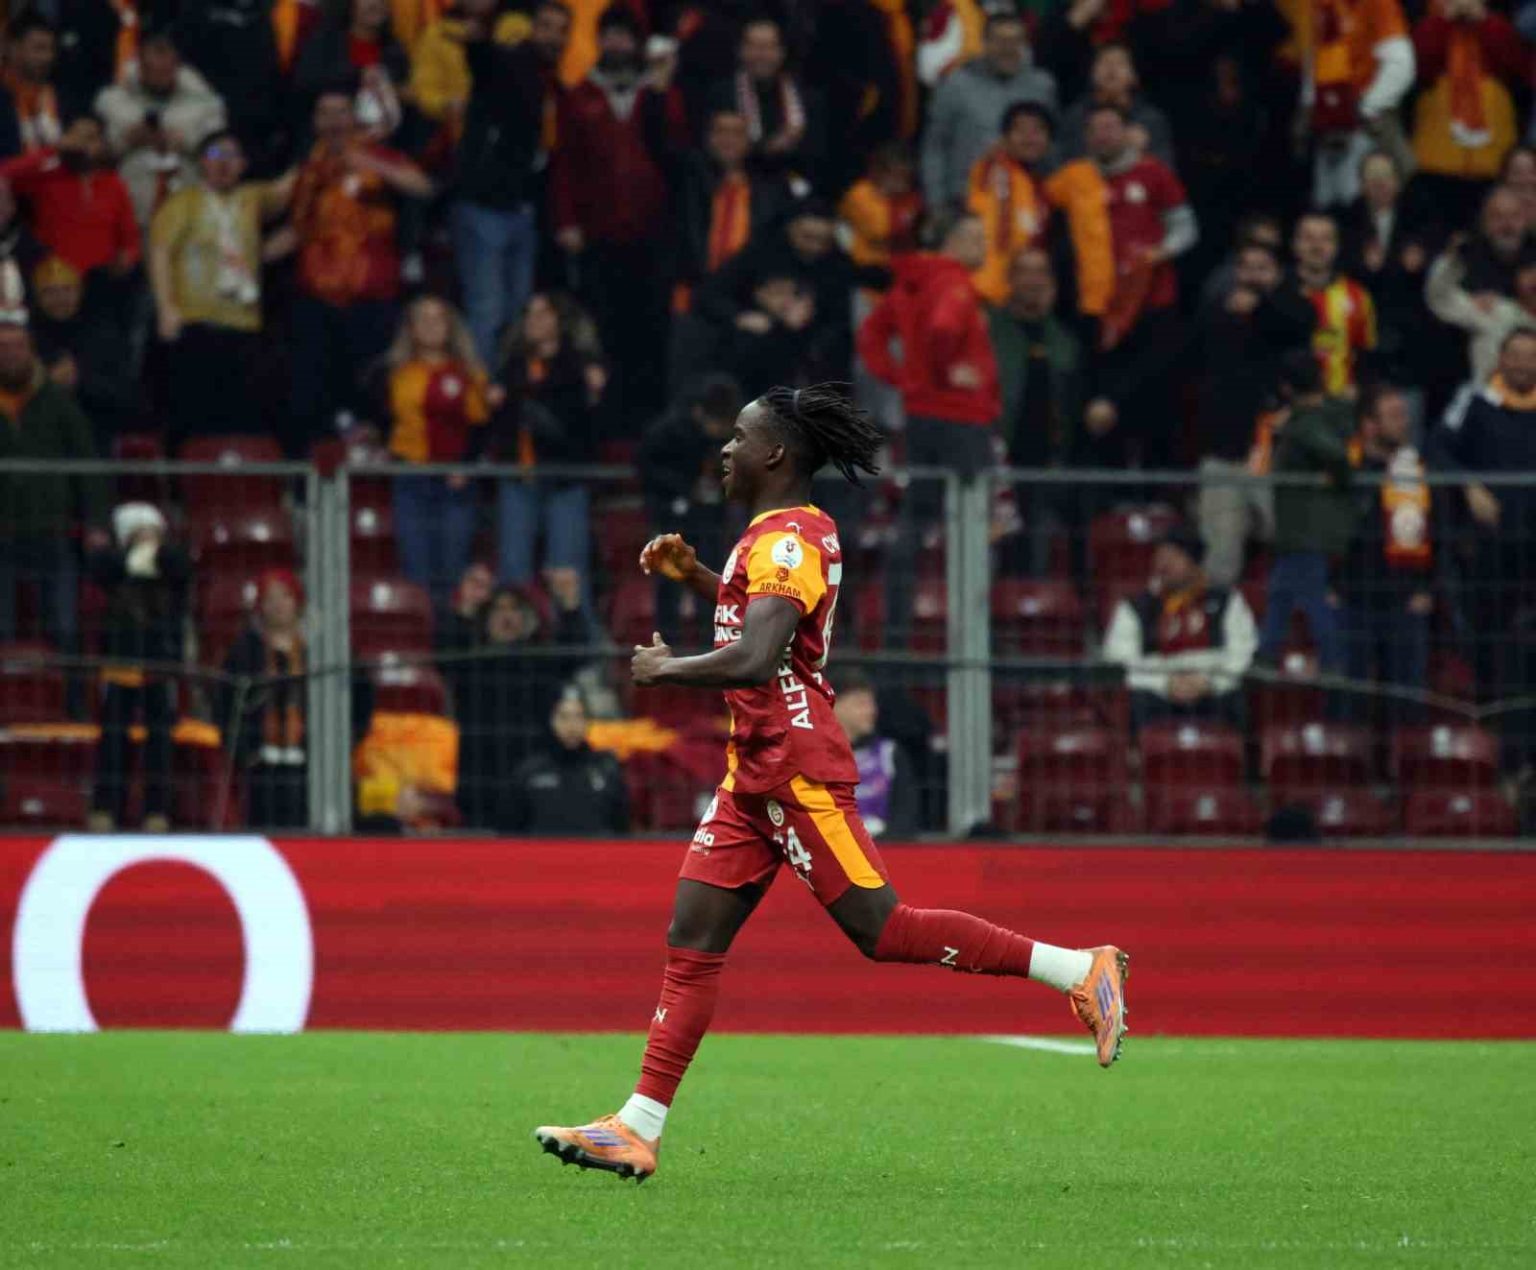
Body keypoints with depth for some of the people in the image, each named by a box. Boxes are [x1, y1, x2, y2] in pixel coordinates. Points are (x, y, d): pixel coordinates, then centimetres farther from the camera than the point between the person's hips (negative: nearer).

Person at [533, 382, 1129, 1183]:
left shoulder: (787, 540, -16)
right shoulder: (786, 532, 16)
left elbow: (755, 660, -29)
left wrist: (663, 669, -15)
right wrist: (692, 574, 23)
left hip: (797, 768, -10)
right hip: (755, 776, 10)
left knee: (883, 931, -10)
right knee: (691, 944, 4)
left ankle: (1080, 970, -5)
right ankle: (639, 1128, 1)